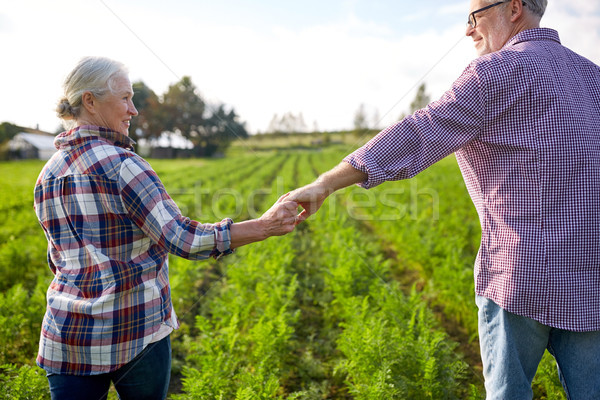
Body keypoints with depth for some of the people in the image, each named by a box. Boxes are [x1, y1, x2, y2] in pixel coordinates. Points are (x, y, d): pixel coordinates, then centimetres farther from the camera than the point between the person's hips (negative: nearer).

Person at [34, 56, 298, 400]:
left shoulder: (48, 175, 6)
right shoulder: (120, 164, -16)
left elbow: (59, 260, 14)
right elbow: (181, 239, -23)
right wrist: (264, 226, -21)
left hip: (68, 336, 6)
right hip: (136, 332, -5)